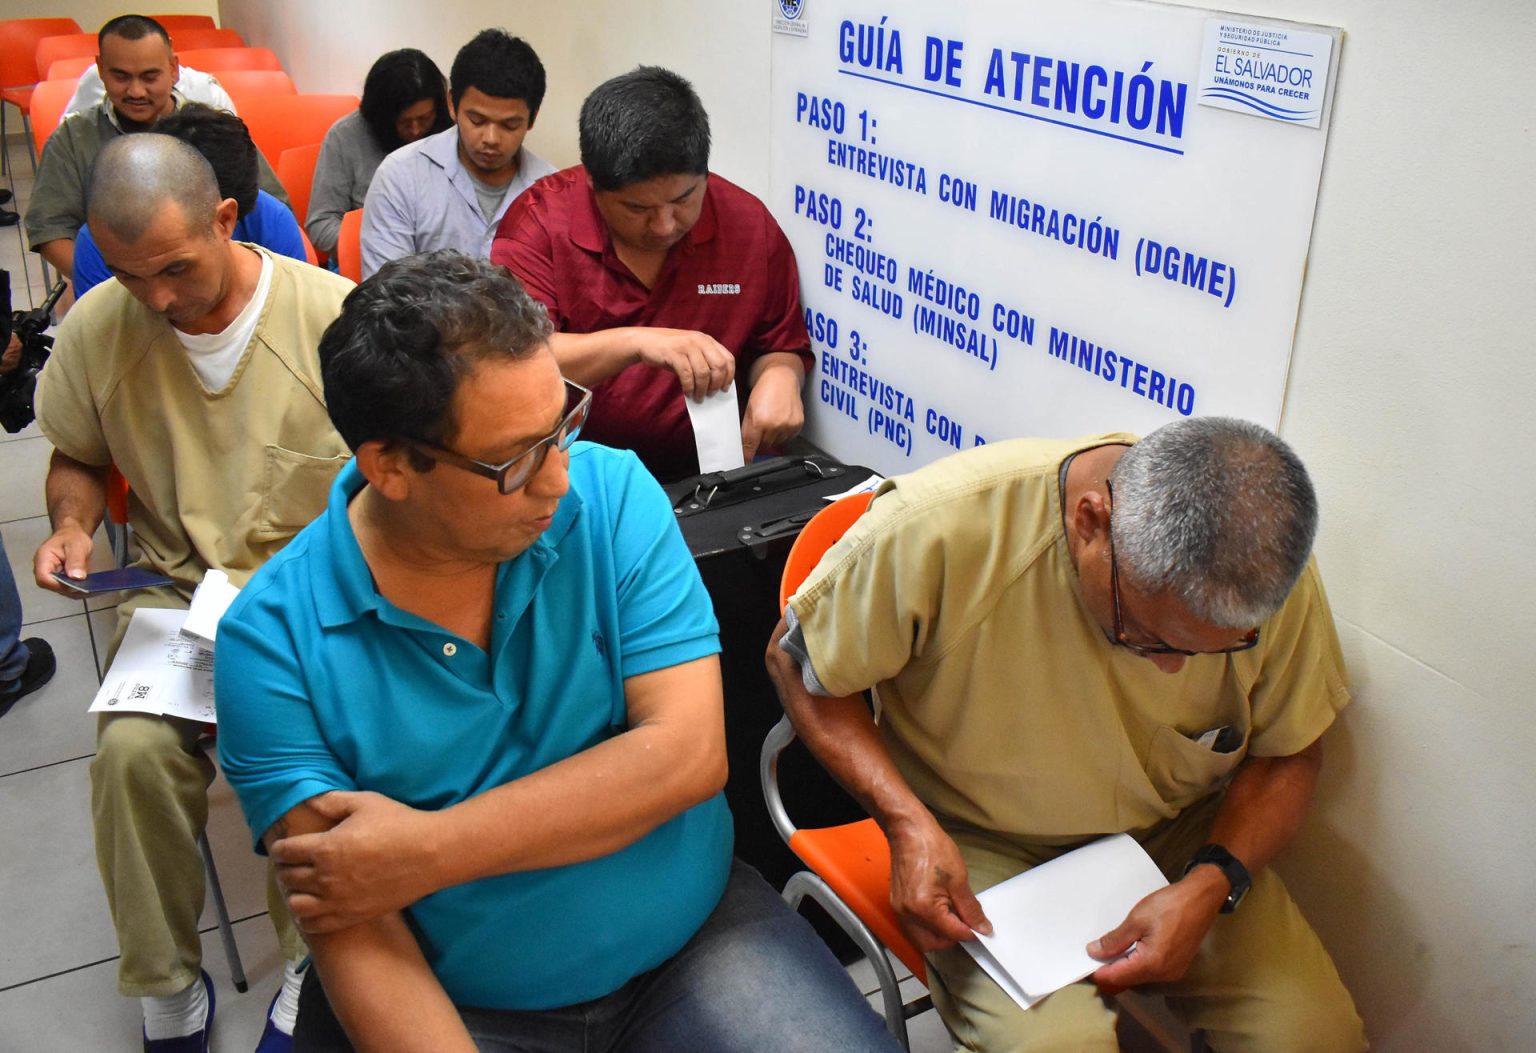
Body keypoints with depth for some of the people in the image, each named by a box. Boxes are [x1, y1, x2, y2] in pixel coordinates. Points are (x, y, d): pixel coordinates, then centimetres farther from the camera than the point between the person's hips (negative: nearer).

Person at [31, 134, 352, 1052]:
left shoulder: (333, 315, -12)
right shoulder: (95, 330, -2)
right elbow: (77, 457, 17)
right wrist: (72, 521, -4)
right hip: (176, 589, 3)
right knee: (132, 747, -23)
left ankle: (312, 970, -1)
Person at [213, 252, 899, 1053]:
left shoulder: (612, 496, -10)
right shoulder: (274, 641, -12)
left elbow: (688, 752, -16)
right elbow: (352, 931, -13)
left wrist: (429, 848, -20)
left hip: (693, 938, 1)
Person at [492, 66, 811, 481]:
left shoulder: (748, 225, -1)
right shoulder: (540, 221, -8)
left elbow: (782, 347, 11)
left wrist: (778, 376, -12)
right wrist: (633, 343, -30)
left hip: (701, 476, 4)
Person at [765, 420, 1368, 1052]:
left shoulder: (1268, 566, -18)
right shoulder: (939, 527, -29)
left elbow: (1289, 755, -1)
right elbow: (796, 662, -13)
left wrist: (1210, 886, -18)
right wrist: (908, 822, -23)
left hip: (1176, 837, 3)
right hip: (978, 842, -3)